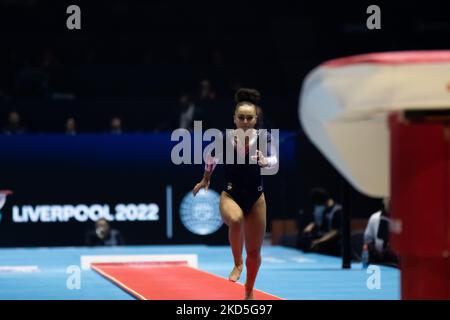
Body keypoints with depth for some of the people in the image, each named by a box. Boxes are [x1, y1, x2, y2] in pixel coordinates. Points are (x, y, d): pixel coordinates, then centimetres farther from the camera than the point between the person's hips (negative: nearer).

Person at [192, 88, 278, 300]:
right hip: (230, 195, -1)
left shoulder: (263, 137, -12)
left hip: (256, 198, 1)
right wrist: (205, 181, 23)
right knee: (235, 219, -38)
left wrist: (264, 161, -49)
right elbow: (212, 158, 10)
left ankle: (249, 292, 34)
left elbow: (274, 159, -27)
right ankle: (237, 264, -15)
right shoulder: (224, 138, -10)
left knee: (254, 252, 9)